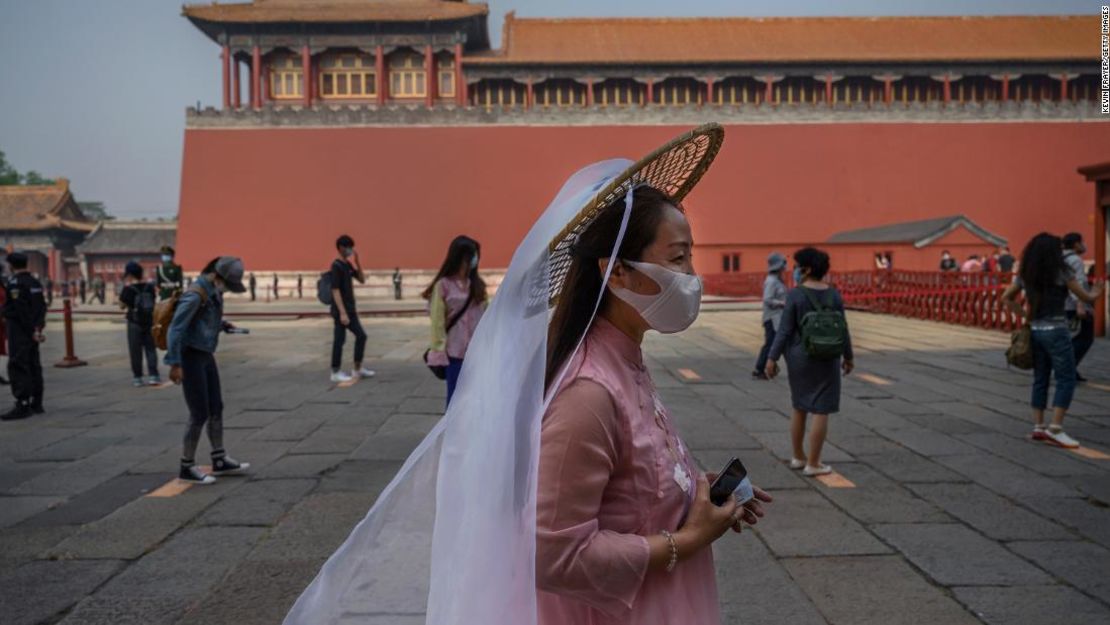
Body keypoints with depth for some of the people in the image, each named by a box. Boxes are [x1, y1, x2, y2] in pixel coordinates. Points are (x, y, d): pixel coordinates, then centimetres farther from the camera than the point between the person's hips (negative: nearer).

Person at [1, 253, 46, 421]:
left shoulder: (15, 283, -13)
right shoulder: (35, 283, 13)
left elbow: (22, 310, -19)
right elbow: (42, 307, 9)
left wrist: (31, 330, -14)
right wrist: (39, 328, 5)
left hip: (19, 331, -9)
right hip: (33, 331, 9)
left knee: (18, 367, -8)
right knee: (33, 366, 12)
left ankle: (23, 405, -11)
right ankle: (36, 404, 18)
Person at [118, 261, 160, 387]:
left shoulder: (129, 289, -11)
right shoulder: (150, 287, 1)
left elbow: (122, 305, -4)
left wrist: (126, 286, -1)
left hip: (134, 322, -3)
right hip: (148, 321, 3)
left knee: (136, 350, 4)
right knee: (150, 349, 8)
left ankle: (137, 377, 7)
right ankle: (153, 375, 4)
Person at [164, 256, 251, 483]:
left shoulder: (213, 292, 7)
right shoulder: (195, 295, -23)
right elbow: (175, 328, -24)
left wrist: (223, 325, 4)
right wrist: (174, 364, -25)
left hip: (205, 355, 9)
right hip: (189, 358, -9)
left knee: (216, 408, 12)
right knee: (200, 415, -5)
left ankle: (220, 461, 23)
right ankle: (187, 467, 8)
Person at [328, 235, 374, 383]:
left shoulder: (348, 265, 10)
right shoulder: (337, 266, -15)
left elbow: (362, 280, 15)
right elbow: (335, 290, -19)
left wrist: (357, 262, 4)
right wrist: (342, 313, -22)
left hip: (350, 309, 9)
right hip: (341, 311, -9)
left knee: (361, 336, 11)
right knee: (339, 340, -2)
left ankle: (357, 369, 20)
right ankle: (335, 372, 8)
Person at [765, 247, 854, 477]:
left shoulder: (795, 294, -11)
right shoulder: (834, 294, -4)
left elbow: (785, 329, -12)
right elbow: (842, 329, 0)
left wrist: (772, 358, -7)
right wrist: (848, 356, 12)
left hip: (799, 356, 1)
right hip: (826, 358, 0)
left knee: (799, 407, 16)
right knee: (821, 411, 3)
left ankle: (798, 457, 23)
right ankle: (813, 464, 5)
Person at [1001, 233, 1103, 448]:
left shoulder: (1025, 275, 4)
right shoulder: (1061, 272, -11)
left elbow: (1007, 297, 11)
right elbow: (1085, 297, -1)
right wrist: (1096, 294, 20)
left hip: (1035, 331, 6)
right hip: (1056, 331, -6)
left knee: (1040, 380, 13)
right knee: (1066, 380, -1)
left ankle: (1038, 427, 15)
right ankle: (1055, 429, -6)